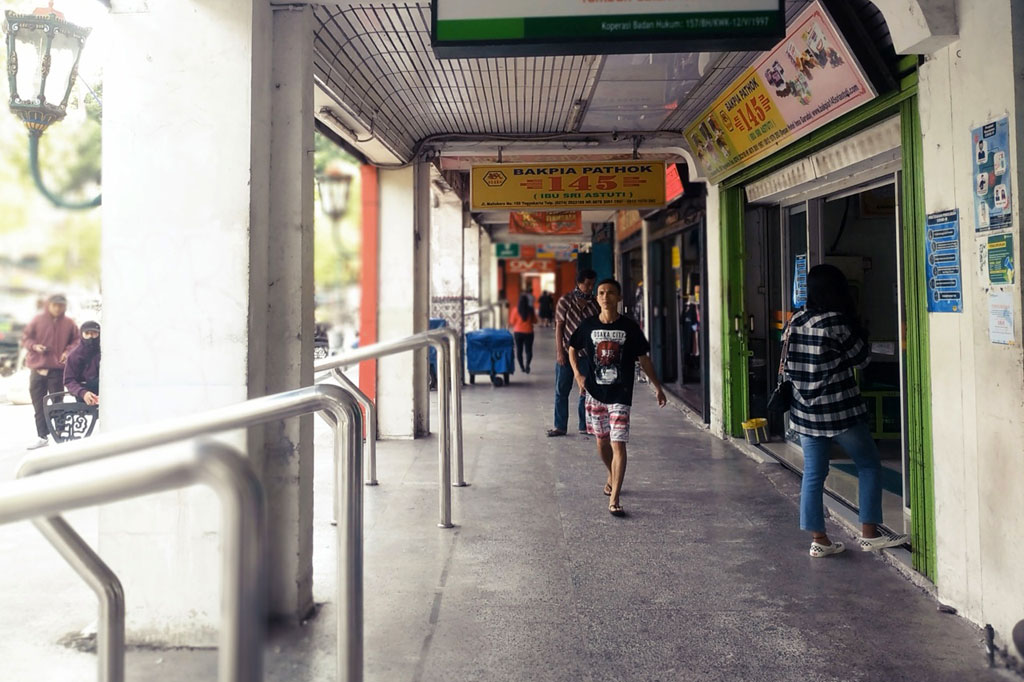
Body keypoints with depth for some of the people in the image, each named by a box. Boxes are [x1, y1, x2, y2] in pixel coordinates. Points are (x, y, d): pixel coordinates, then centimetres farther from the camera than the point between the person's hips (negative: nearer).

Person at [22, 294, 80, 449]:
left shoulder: (69, 323, 1)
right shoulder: (38, 320, 2)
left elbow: (77, 341, 10)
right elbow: (25, 337, 9)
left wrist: (68, 351, -8)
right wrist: (34, 346, -10)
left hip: (58, 368, -2)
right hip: (38, 367, 2)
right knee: (38, 403, 7)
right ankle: (42, 436, 16)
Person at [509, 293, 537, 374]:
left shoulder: (515, 309, -8)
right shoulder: (531, 309, -6)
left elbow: (512, 322, -3)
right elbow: (535, 321, 2)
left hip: (518, 332, 0)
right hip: (528, 332, 0)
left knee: (519, 350, 12)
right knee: (528, 350, 6)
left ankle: (522, 367, 12)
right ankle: (527, 364, -18)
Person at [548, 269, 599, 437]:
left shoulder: (594, 304, 4)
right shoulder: (565, 300, -4)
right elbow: (559, 327, -5)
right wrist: (560, 351, -11)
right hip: (566, 352, -3)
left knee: (587, 390, 8)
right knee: (562, 390, 2)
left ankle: (585, 425, 18)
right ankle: (560, 426, 10)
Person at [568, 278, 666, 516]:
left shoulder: (630, 327, -4)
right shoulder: (588, 325, 0)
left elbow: (644, 358, 4)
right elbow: (573, 349, 15)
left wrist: (657, 386, 5)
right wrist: (577, 373, 0)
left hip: (620, 395, -3)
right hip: (595, 393, 3)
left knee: (618, 445, -10)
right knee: (602, 441, 17)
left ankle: (614, 500, -9)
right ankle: (612, 477, 45)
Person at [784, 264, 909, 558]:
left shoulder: (796, 321, 4)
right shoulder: (836, 322, -15)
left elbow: (787, 366, 8)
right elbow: (861, 359, -4)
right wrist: (858, 331, 7)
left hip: (806, 411, 6)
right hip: (840, 410, -6)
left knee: (813, 473, 9)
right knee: (869, 464, 11)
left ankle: (818, 540, 13)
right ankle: (869, 534, 12)